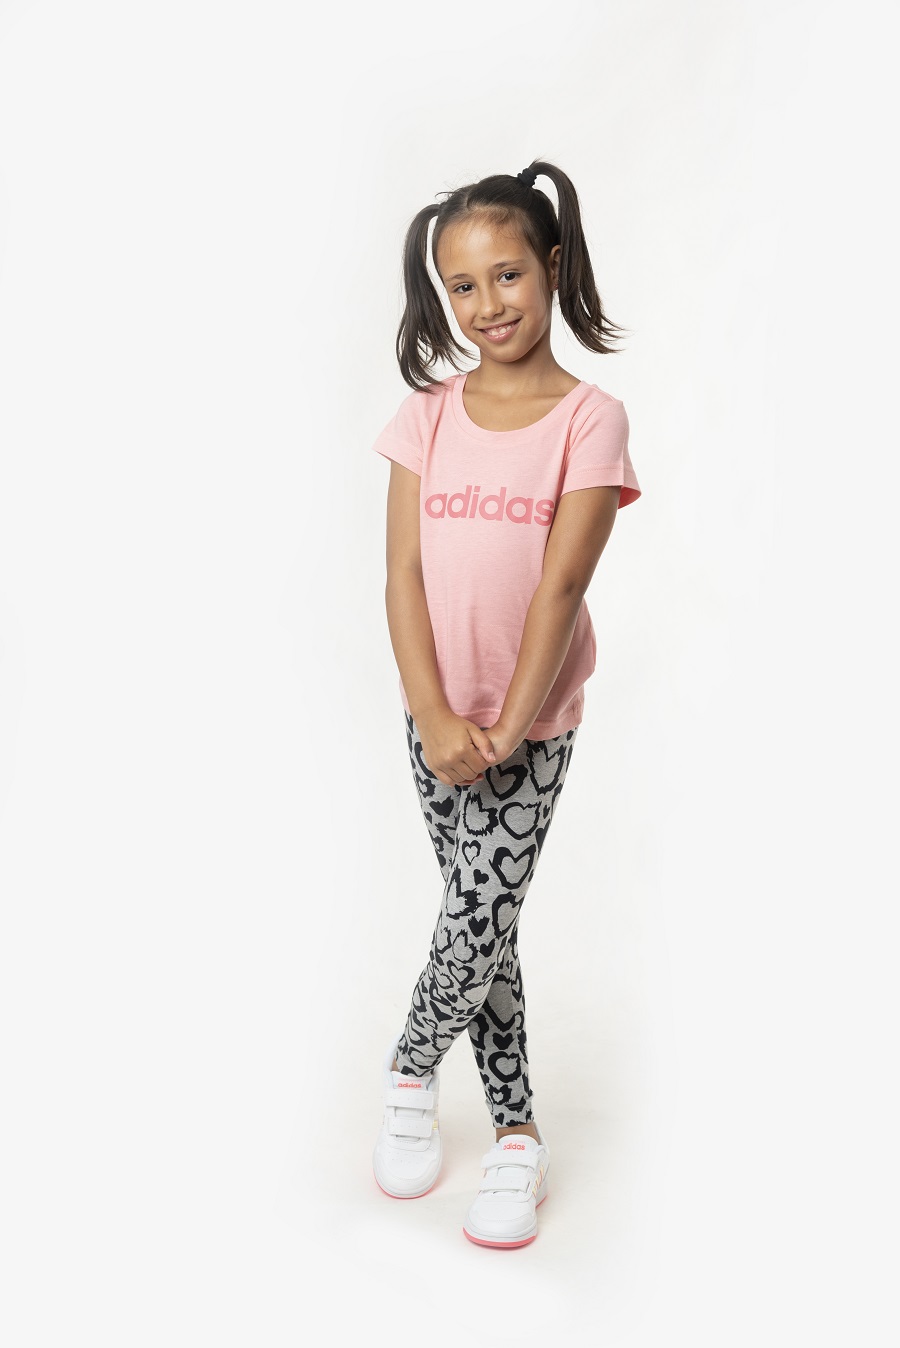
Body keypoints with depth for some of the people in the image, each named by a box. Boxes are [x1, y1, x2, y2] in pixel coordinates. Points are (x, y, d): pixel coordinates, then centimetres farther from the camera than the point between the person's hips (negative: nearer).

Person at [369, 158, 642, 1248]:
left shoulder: (591, 420, -7)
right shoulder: (428, 413, 2)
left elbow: (559, 587, -13)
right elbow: (403, 576, -4)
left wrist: (505, 730, -16)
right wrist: (435, 721, -14)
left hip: (534, 723, -3)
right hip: (438, 717, 3)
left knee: (479, 922, -4)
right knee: (484, 920, 10)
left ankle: (410, 1070, 25)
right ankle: (516, 1129, 26)